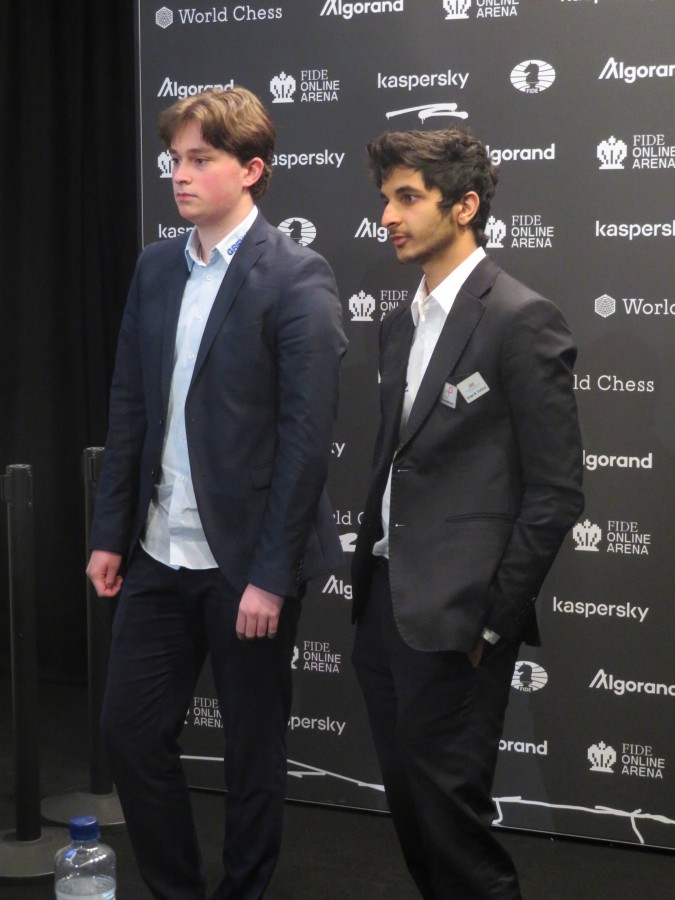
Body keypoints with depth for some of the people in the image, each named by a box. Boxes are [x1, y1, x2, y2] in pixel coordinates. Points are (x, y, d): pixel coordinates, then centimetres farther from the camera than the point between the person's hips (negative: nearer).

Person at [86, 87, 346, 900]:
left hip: (245, 559, -6)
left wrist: (270, 574, -16)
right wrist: (109, 532, 7)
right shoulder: (156, 267, 7)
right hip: (159, 554, 6)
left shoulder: (296, 279, -11)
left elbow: (306, 436, -15)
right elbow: (128, 409, 10)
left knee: (252, 749, 9)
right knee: (129, 728, 11)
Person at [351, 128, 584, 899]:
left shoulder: (521, 321, -11)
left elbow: (556, 490, -12)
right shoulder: (401, 323, 13)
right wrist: (368, 574, 14)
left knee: (448, 808, -2)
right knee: (409, 802, 13)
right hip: (386, 605, 7)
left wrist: (493, 620, -11)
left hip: (454, 617, -7)